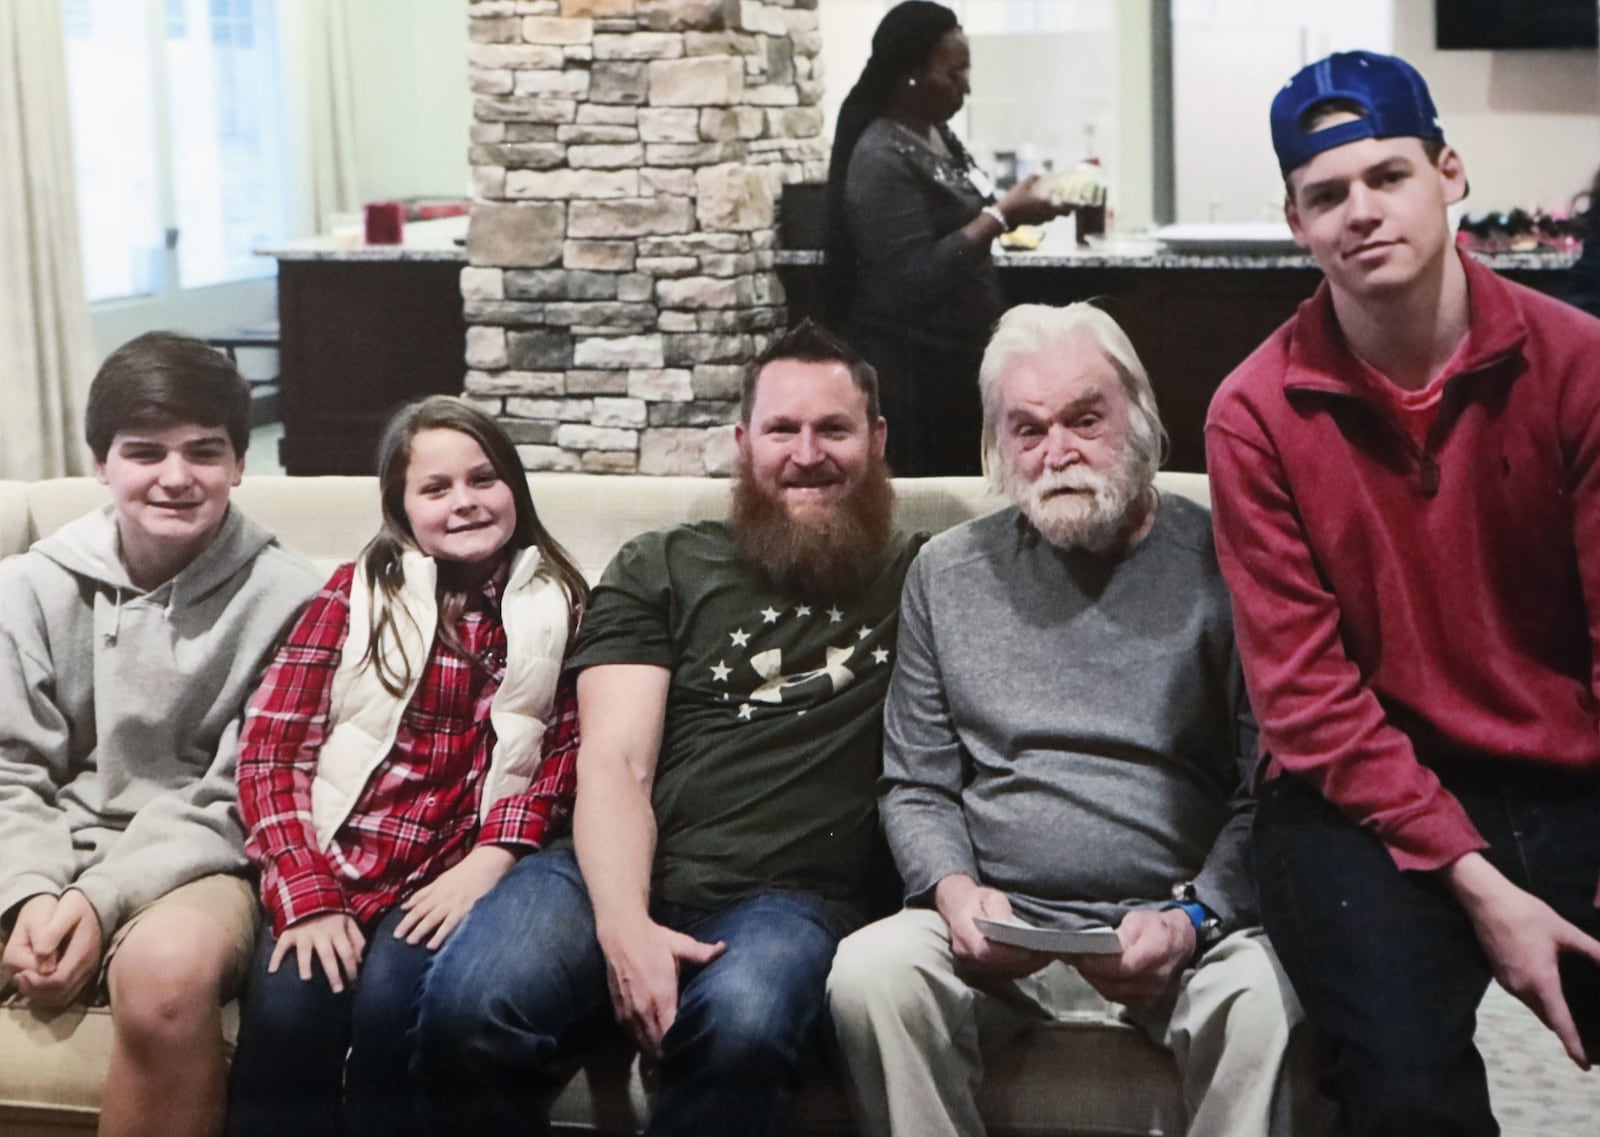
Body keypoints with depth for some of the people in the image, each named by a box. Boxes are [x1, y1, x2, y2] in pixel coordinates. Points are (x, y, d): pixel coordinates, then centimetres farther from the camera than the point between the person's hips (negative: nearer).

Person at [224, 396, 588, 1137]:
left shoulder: (559, 605, 11)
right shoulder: (356, 593, 10)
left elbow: (571, 751, 3)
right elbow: (269, 749, 3)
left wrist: (490, 863, -14)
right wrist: (307, 895, -10)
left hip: (462, 872, -1)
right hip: (338, 857, 1)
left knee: (390, 1000, -30)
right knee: (286, 1016, -27)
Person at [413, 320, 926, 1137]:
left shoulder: (917, 581, 17)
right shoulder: (660, 571, 15)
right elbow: (614, 763, 3)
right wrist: (624, 925, -15)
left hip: (789, 894, -1)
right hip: (620, 876, 1)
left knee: (742, 1024, -38)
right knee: (466, 1006, -30)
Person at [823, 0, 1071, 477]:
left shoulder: (937, 133, 9)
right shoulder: (881, 161, -19)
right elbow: (915, 278, -25)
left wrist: (1012, 210, 5)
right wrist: (1002, 216, -23)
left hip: (956, 356, 9)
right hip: (910, 370, -9)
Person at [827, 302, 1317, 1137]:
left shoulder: (1222, 565, 4)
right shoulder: (948, 573, 14)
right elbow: (917, 786, 14)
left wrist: (1192, 921, -14)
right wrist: (953, 887, -6)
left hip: (1189, 926, -2)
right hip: (1001, 926, 2)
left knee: (1263, 999, -34)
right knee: (871, 972, -27)